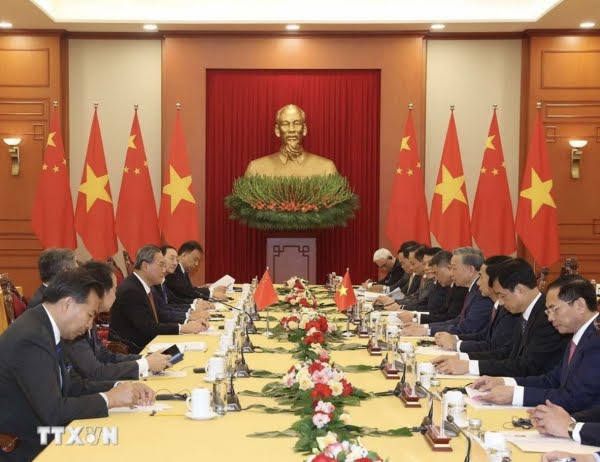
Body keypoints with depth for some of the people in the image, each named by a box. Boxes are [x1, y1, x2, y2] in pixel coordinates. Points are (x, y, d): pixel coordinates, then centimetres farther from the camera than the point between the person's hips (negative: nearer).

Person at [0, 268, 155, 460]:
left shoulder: (41, 325, 3)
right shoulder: (31, 338, -25)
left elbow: (68, 384, 10)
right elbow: (54, 413, -26)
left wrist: (118, 387, -1)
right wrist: (109, 398, -16)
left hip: (39, 433, 8)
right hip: (22, 448, -8)